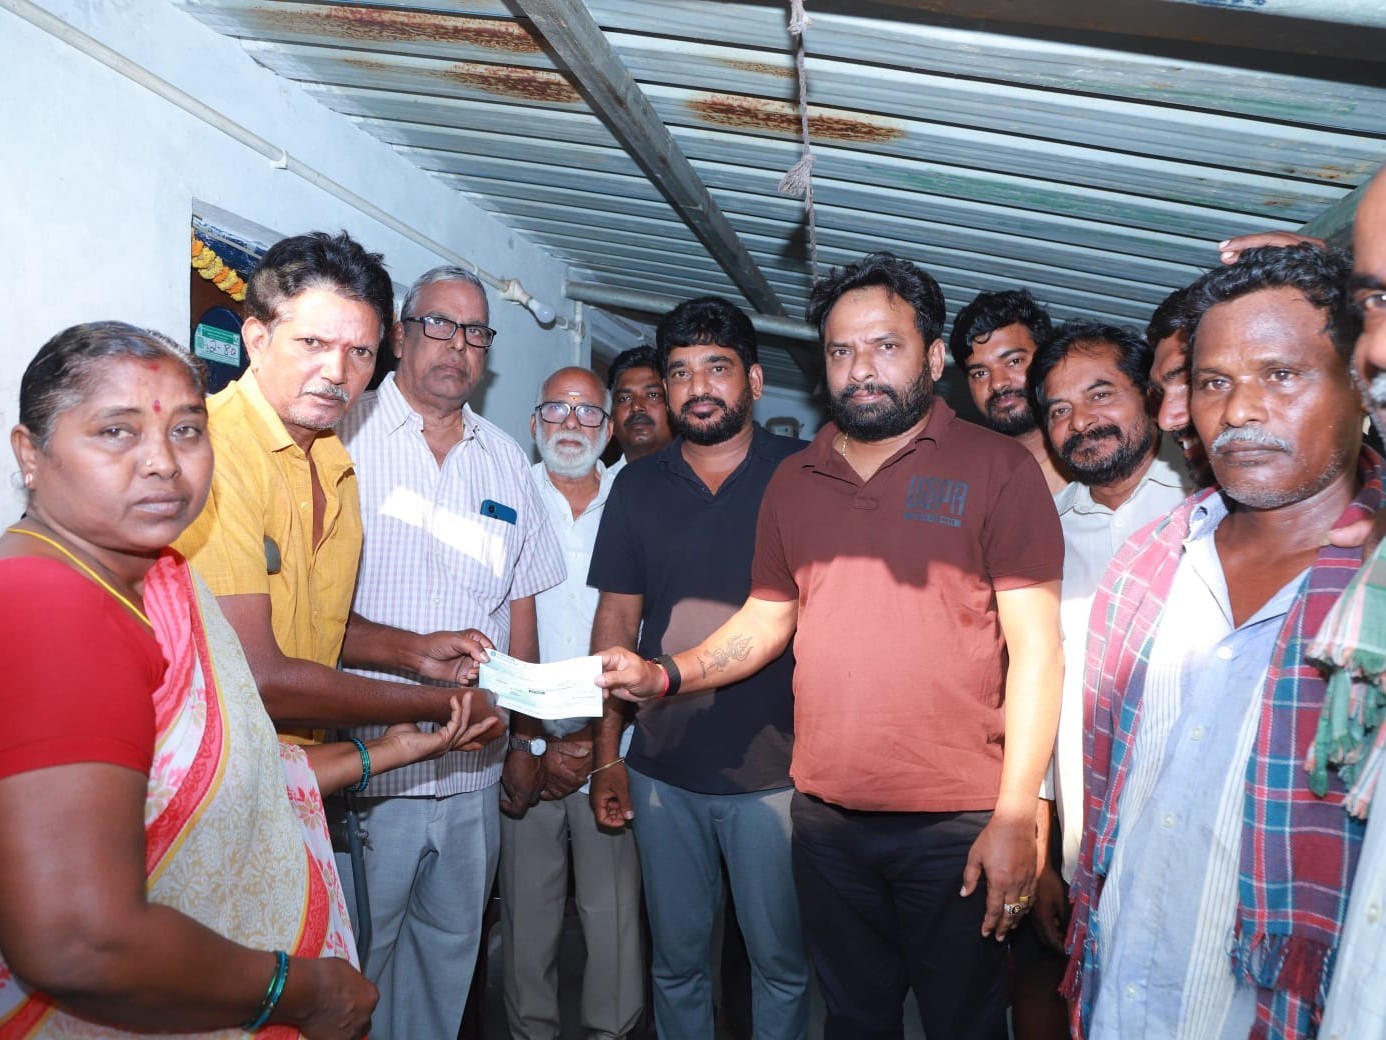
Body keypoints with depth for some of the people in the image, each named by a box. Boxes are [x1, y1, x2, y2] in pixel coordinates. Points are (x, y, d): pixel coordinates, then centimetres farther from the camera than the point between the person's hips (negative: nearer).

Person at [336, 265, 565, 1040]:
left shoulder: (507, 461, 10)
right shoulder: (344, 435, -5)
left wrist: (525, 741, 12)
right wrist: (412, 649, -17)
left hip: (475, 768, 5)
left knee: (450, 948, 18)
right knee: (353, 957, 7)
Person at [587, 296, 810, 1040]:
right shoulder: (638, 488, 4)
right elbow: (617, 622, 6)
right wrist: (606, 754, 3)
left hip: (775, 769, -2)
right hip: (664, 770, 3)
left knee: (780, 959, 13)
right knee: (677, 960, 17)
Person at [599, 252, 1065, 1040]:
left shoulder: (997, 468, -7)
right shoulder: (793, 484, 8)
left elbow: (1035, 648, -10)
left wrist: (1016, 817, -14)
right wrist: (664, 677, -2)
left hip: (956, 826, -3)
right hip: (827, 819, 4)